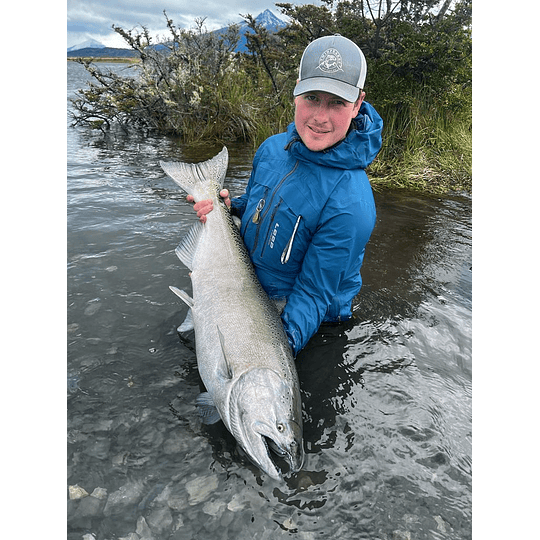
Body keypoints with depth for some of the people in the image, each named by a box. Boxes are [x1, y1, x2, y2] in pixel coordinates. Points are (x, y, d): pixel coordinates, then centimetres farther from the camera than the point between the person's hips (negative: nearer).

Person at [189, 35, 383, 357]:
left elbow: (314, 293, -25)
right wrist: (231, 206, -9)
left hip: (297, 322, -5)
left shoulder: (350, 204, -31)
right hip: (248, 293, 6)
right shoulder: (273, 149, -8)